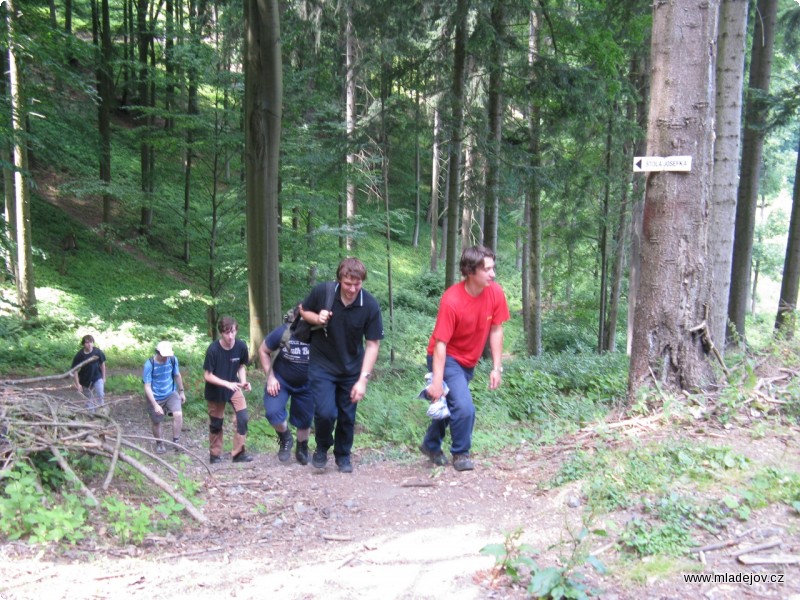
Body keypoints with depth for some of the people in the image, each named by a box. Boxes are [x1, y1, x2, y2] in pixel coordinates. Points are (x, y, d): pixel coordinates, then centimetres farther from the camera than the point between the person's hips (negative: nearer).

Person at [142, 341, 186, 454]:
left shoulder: (173, 359, -14)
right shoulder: (149, 364, -24)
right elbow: (147, 387, -22)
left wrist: (181, 391, 13)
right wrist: (155, 405, -28)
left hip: (171, 393, 2)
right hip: (156, 398, -2)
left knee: (178, 415, -20)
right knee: (156, 422, 11)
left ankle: (176, 441, -3)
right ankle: (159, 444, 36)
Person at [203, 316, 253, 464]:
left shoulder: (241, 346, -16)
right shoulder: (213, 350, -26)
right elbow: (207, 375, -21)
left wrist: (243, 381, -16)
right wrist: (227, 384, -31)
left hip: (233, 387, 2)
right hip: (215, 391, -2)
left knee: (243, 418, -13)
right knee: (216, 423, 11)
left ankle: (238, 453, 0)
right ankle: (215, 454, 31)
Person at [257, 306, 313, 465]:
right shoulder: (282, 332, -25)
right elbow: (263, 350, -8)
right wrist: (270, 377, -11)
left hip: (306, 385, 1)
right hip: (280, 380, 0)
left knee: (304, 420, 11)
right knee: (272, 412, -19)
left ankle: (302, 449, 42)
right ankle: (285, 438, 13)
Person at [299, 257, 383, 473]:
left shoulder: (370, 305, -18)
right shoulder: (321, 292, -17)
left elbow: (373, 345, -13)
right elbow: (303, 310, 4)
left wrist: (363, 379, -18)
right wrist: (316, 318, -20)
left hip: (351, 369, 1)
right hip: (322, 365, -1)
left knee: (347, 416, 9)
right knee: (325, 412, -12)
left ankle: (343, 456, 34)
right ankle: (322, 448, 19)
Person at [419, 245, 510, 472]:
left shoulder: (495, 292, -14)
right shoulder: (451, 300, -29)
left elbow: (496, 330, -5)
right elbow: (440, 343, -27)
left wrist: (497, 367, -5)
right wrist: (437, 381, -29)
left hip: (469, 361, 6)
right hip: (447, 358, -6)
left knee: (451, 403, 19)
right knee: (464, 407, -17)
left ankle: (431, 445, 43)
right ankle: (461, 454, 8)